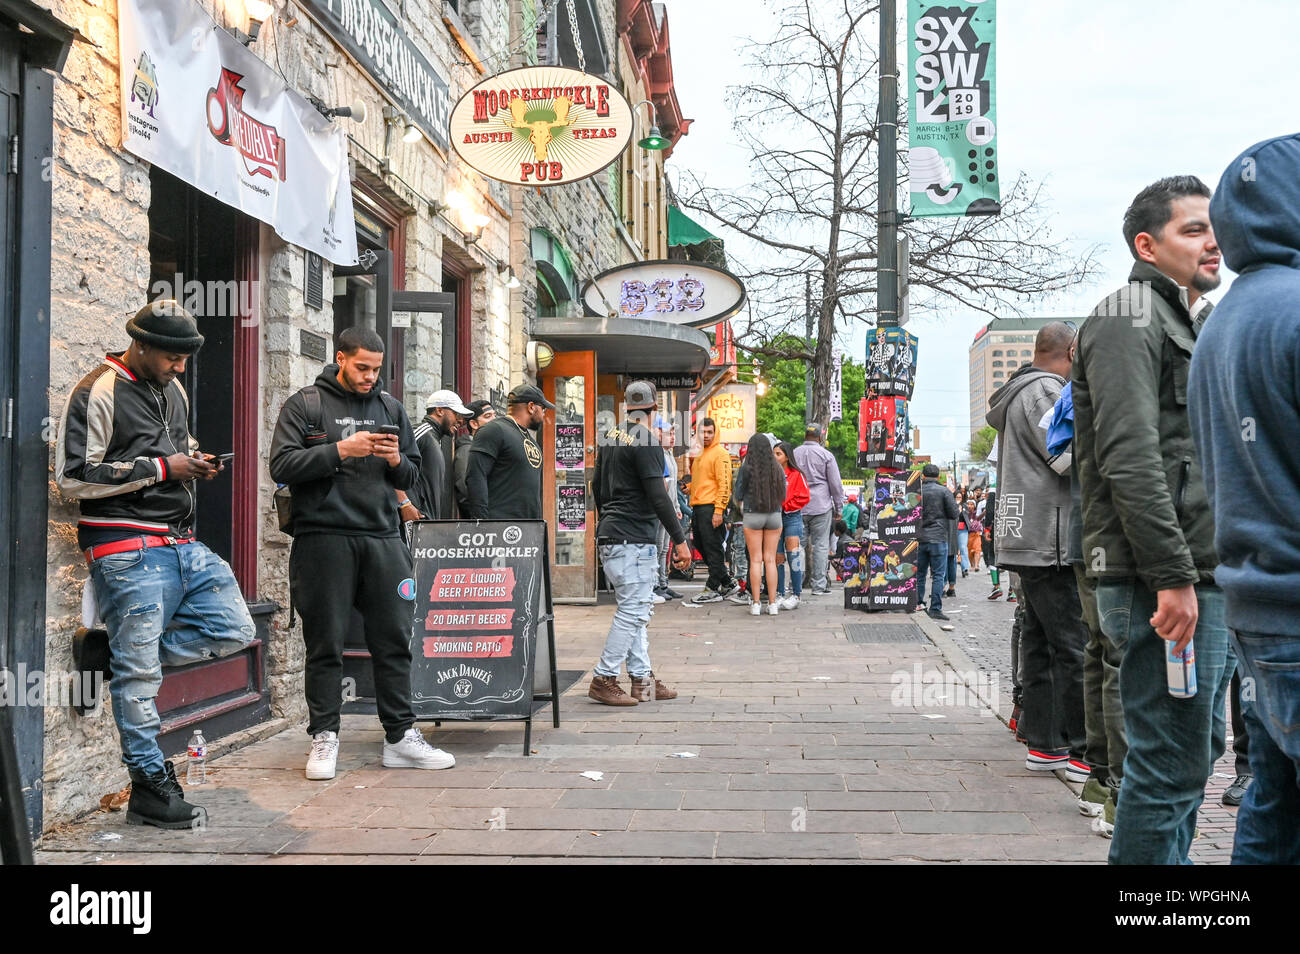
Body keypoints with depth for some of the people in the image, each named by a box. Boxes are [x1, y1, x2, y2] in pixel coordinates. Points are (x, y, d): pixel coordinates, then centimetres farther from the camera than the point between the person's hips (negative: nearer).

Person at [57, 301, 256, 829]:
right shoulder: (97, 394, -8)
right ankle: (150, 787, 9)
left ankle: (110, 651, 10)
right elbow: (74, 477, -14)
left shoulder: (173, 390, 16)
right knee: (138, 674, -2)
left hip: (182, 543, 8)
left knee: (235, 630, 3)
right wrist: (162, 467, -15)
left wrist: (195, 463, 6)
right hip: (129, 550, -8)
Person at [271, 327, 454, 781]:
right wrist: (340, 450, -14)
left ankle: (400, 736, 12)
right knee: (325, 644, 1)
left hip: (382, 538, 4)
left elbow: (412, 477, 18)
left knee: (394, 640, 4)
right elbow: (281, 466, -6)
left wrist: (395, 460, -4)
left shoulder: (390, 407, 16)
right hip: (323, 537, -3)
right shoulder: (305, 405, 4)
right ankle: (324, 737, 12)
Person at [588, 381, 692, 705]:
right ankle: (603, 678, -2)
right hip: (633, 539, -10)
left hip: (609, 535, 10)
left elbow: (597, 486, 21)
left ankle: (642, 678, 15)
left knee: (639, 609, 13)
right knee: (633, 611, -5)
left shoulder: (609, 438, 13)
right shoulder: (646, 443, -14)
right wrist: (680, 539, -16)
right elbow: (658, 496, -19)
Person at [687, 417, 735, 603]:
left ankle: (713, 589, 0)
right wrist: (689, 487, 12)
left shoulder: (720, 453, -7)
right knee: (701, 546, 12)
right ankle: (726, 583, 21)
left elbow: (724, 484, -14)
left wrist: (718, 510, -20)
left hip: (711, 507, -9)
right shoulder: (700, 454, 21)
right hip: (698, 507, 9)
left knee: (712, 548, -5)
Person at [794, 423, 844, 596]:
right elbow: (835, 484, 0)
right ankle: (819, 585, 0)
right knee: (820, 545, 1)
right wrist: (838, 508, 8)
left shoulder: (794, 454, 7)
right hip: (821, 507, -3)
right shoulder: (826, 455, -2)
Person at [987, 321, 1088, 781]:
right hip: (1050, 538, -10)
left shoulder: (1020, 392, 22)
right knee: (1075, 645, -7)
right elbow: (1070, 458, -18)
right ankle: (1083, 752, -4)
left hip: (1028, 538, 10)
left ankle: (1043, 744, 16)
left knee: (1039, 641, 11)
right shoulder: (1044, 391, -10)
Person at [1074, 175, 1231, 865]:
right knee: (1171, 763, -6)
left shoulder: (1195, 324, 24)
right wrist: (1174, 575, -24)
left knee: (1195, 752, 17)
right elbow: (1130, 459, -20)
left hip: (1205, 579, 10)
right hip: (1169, 583, -10)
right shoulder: (1129, 319, -8)